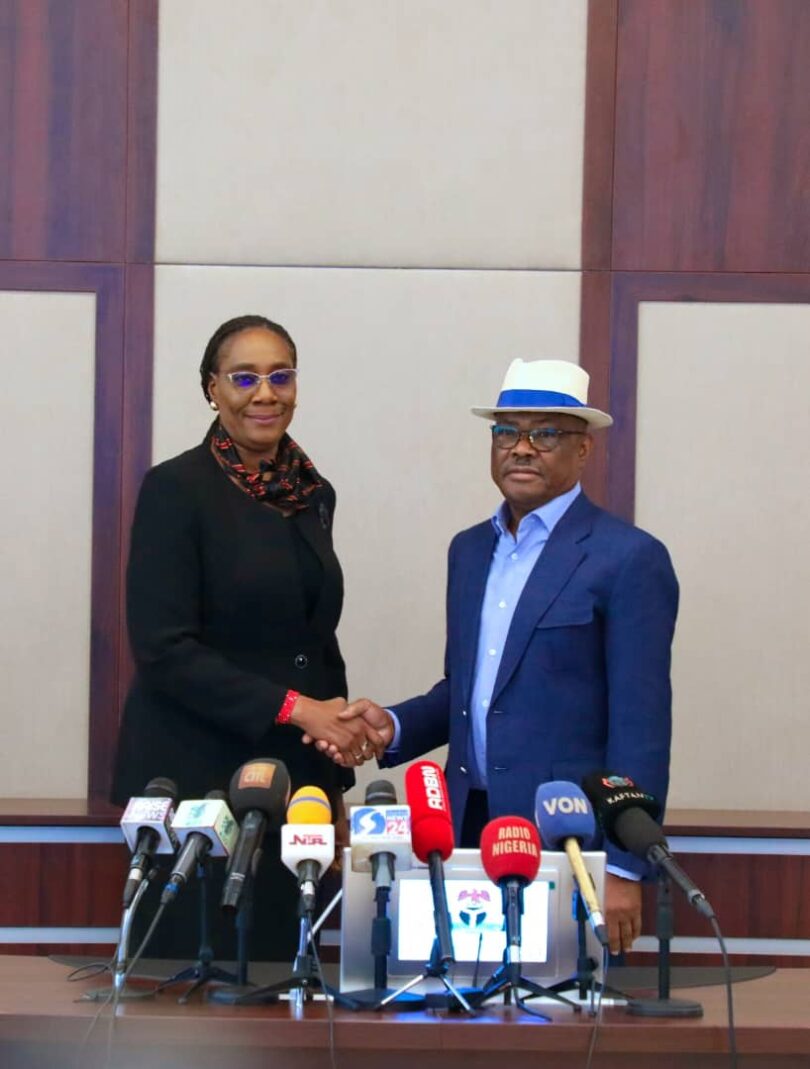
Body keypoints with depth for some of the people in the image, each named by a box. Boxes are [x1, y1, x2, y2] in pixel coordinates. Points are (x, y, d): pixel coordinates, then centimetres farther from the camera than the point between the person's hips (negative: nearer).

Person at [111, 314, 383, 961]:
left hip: (297, 777, 6)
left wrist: (338, 785, 14)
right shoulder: (176, 489, -7)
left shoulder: (312, 494, 11)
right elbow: (162, 648, -14)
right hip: (200, 780, -6)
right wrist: (291, 707, -18)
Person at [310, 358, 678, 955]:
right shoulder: (470, 551, 16)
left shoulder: (628, 559, -6)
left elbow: (641, 728, -10)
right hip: (470, 832, 6)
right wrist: (394, 727, 3)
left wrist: (623, 869, -13)